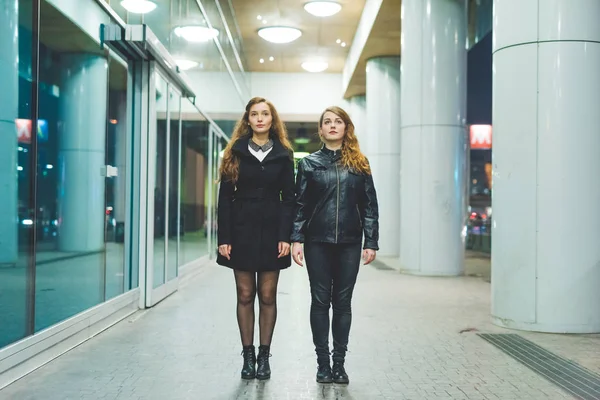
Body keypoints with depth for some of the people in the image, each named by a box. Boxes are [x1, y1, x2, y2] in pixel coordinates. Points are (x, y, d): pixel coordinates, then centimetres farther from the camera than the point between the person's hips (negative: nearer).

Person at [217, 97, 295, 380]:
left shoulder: (283, 154, 5)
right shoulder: (235, 152, 4)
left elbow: (288, 198, 2)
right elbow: (225, 197, 1)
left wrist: (285, 236, -9)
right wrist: (224, 238, -6)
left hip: (271, 230, 0)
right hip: (242, 229, 0)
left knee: (268, 296, 5)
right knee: (245, 295, 5)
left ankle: (264, 356, 14)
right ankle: (248, 355, 15)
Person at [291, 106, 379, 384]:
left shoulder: (359, 163, 7)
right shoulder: (309, 163, 6)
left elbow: (370, 205, 5)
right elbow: (300, 204, 3)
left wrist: (371, 242, -1)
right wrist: (296, 239, -6)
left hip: (349, 242, 1)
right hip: (318, 241, 0)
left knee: (342, 301, 6)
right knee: (320, 301, 4)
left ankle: (339, 362, 15)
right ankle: (323, 361, 13)